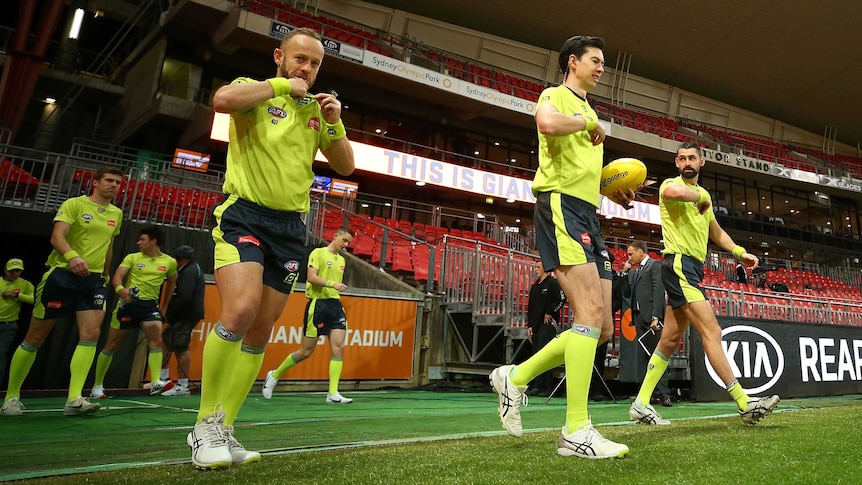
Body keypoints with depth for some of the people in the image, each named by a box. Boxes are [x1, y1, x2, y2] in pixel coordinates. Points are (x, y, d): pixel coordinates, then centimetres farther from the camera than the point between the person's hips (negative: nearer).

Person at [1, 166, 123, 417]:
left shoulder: (116, 213, 12)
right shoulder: (74, 204, -5)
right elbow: (57, 236, -18)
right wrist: (72, 256, -36)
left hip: (94, 279, 4)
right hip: (61, 275, -4)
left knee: (91, 334, -13)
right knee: (35, 337, 4)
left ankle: (74, 400, -14)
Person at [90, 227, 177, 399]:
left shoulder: (169, 262, 5)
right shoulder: (132, 258, 3)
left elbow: (171, 283, 20)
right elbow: (117, 277, -8)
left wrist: (164, 306, 20)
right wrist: (120, 289, -31)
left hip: (150, 304, 0)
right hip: (128, 303, 0)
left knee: (156, 340, -20)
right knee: (112, 344, 5)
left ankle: (155, 383, -23)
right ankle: (97, 385, 19)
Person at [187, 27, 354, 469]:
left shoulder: (316, 110, 18)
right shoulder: (255, 91, 3)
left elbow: (345, 166, 18)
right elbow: (222, 100, -21)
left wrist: (334, 122, 3)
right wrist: (282, 85, -11)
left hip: (291, 226, 6)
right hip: (245, 214, -5)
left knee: (260, 332, 3)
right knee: (240, 310, -26)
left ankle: (220, 431, 14)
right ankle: (206, 423, -7)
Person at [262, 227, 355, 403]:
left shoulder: (341, 260, 17)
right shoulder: (318, 253, -4)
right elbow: (311, 277, -16)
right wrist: (332, 283, -25)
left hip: (335, 305, 6)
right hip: (318, 304, -6)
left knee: (339, 347, -8)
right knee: (306, 351, 1)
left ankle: (333, 394, -6)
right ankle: (274, 375, 24)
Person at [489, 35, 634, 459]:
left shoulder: (590, 113, 29)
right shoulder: (555, 96, 4)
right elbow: (548, 124, -23)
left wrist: (614, 193, 18)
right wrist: (588, 122, -5)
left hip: (587, 216, 9)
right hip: (560, 205, -9)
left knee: (602, 328, 3)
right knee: (591, 311, -20)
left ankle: (515, 377, 12)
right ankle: (576, 432, -15)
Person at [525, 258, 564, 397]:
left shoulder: (553, 283, -4)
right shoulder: (534, 287, 20)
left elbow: (561, 299, -16)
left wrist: (549, 313, -12)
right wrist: (529, 325, 15)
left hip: (548, 324, -8)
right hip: (536, 326, 8)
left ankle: (547, 387, -9)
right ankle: (538, 387, 12)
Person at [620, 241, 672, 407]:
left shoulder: (655, 265, -1)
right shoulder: (635, 272, 23)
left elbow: (659, 292, -11)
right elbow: (627, 293, 21)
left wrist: (655, 317, -18)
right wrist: (625, 273, 11)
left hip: (652, 317, -7)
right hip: (639, 318, 8)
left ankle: (664, 394, -6)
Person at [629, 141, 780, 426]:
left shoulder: (703, 195, 23)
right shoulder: (671, 184, -3)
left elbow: (716, 232, 35)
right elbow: (673, 192, -31)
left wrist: (740, 252, 23)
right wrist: (700, 195, -13)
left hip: (693, 269, 9)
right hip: (679, 264, -9)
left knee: (671, 339, 7)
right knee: (712, 332, -14)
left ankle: (641, 405, 13)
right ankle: (745, 405, -11)